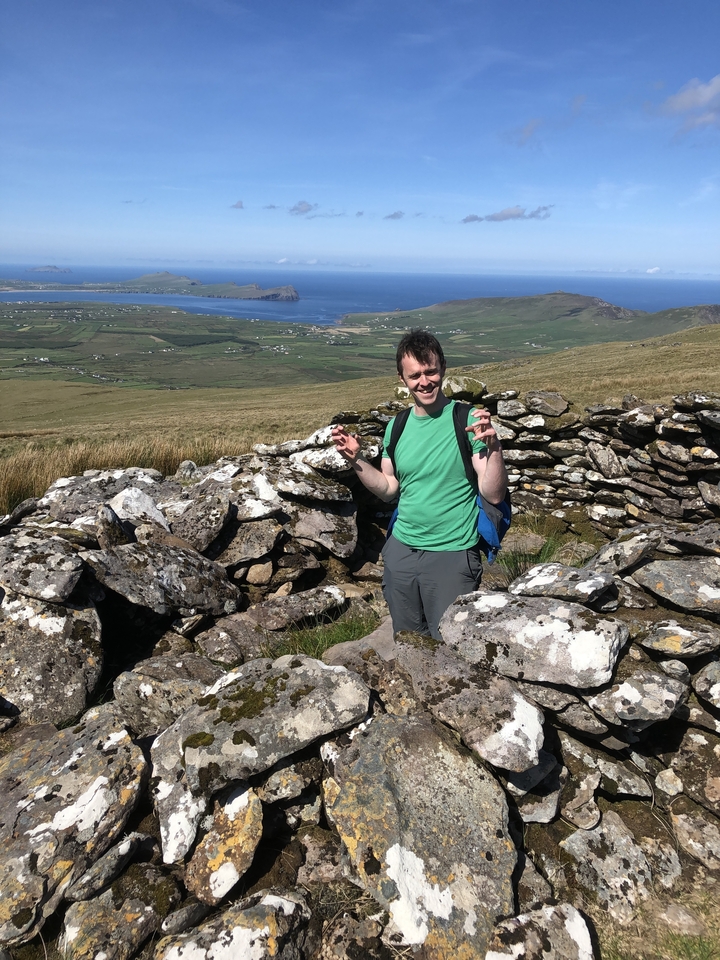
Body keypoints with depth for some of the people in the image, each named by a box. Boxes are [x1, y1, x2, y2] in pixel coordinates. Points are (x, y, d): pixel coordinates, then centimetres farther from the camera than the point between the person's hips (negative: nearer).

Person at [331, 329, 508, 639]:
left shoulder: (468, 421, -12)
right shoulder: (397, 427, 3)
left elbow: (494, 494, -15)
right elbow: (388, 489, 10)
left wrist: (494, 446, -30)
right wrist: (357, 459, -3)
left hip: (452, 555, -5)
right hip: (401, 550, 5)